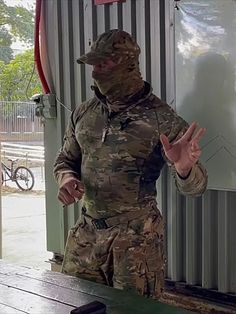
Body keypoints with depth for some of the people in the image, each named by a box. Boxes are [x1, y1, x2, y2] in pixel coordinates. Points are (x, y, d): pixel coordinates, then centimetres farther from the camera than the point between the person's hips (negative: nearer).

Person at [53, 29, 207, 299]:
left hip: (135, 236, -5)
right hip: (86, 230, 5)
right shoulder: (83, 113, 4)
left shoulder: (160, 118, -12)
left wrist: (183, 168, -36)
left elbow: (194, 187, -11)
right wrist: (66, 178, -8)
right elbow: (66, 159, 16)